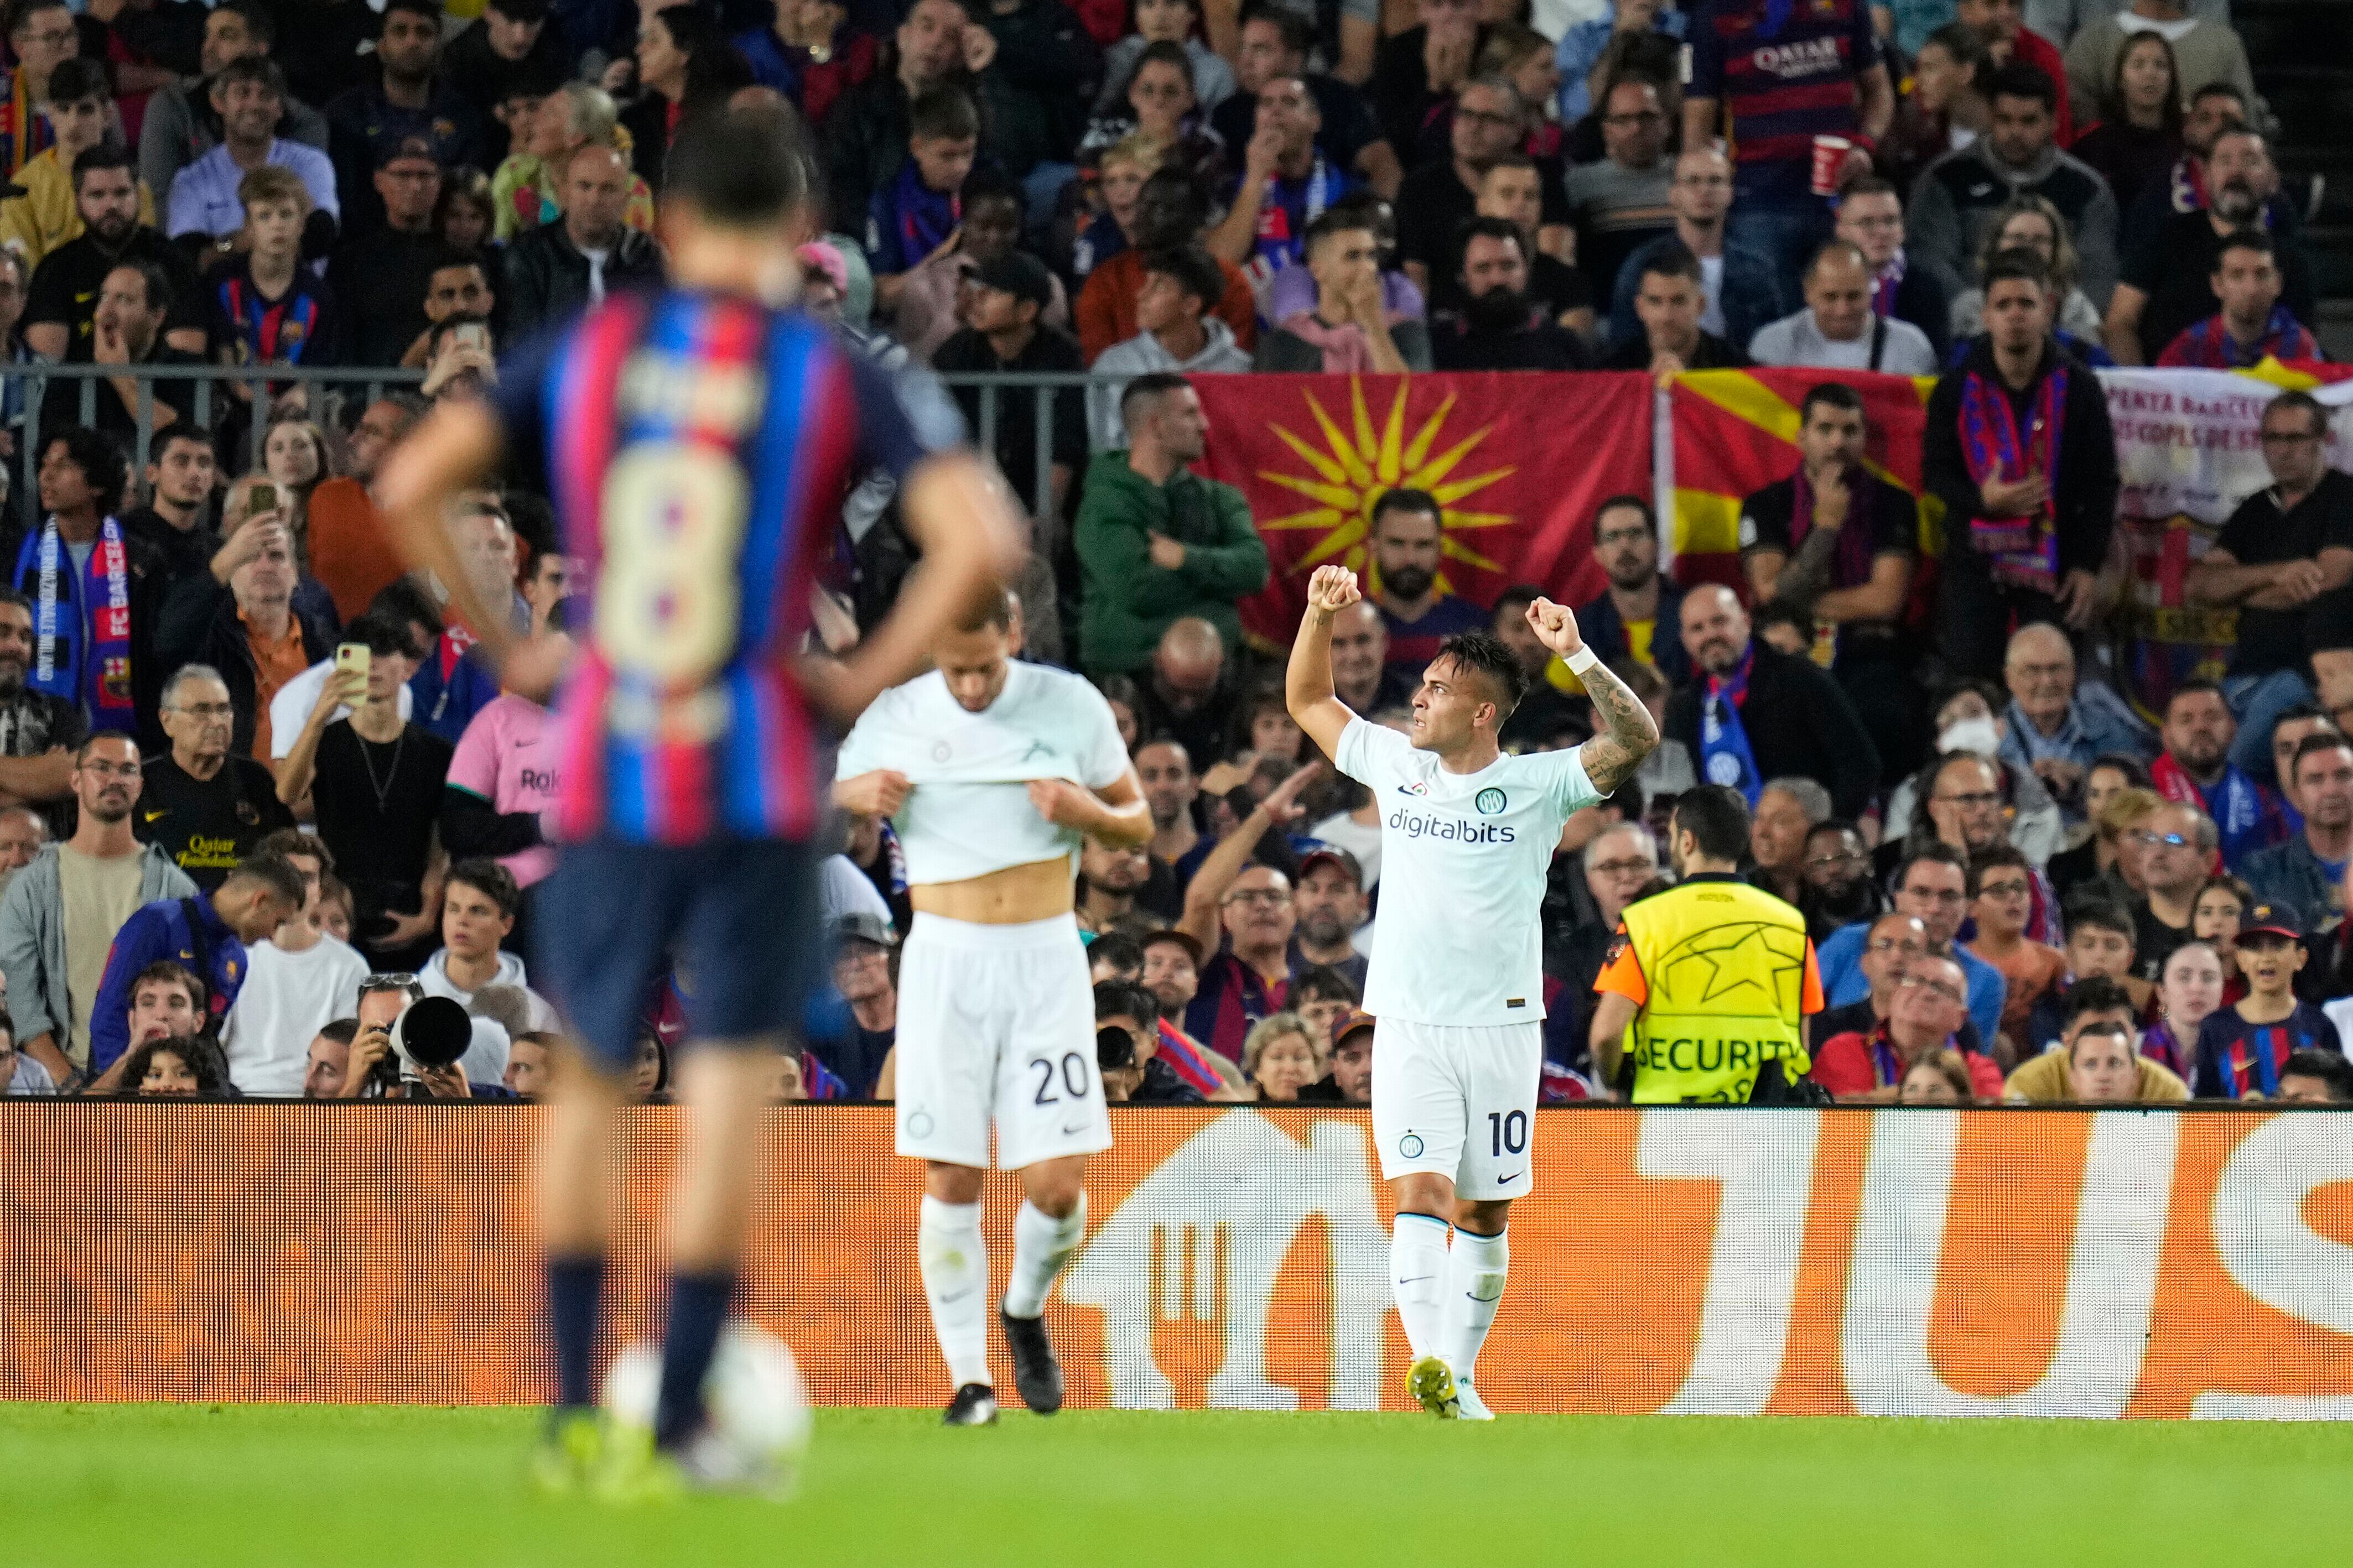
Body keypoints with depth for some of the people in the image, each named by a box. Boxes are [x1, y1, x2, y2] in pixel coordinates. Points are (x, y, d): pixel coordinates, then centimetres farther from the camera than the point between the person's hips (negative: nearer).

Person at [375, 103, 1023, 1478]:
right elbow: (980, 540, -13)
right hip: (762, 784, -2)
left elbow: (410, 490, -3)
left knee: (591, 1077, 17)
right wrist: (867, 680, -4)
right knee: (734, 1081, 4)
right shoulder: (833, 376, -3)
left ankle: (573, 1411, 14)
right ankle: (681, 1425, 1)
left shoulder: (584, 357, 4)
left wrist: (506, 648, 5)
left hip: (606, 778, 2)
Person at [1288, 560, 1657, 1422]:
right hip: (1410, 1030, 1)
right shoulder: (1396, 765, 8)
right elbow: (1308, 703, 21)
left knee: (1483, 1213, 8)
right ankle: (1432, 1369, -31)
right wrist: (1320, 616, 6)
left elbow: (1636, 739, -13)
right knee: (1419, 1190, -17)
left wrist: (1577, 655, -23)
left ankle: (1461, 1373, 20)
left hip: (1503, 1028, -1)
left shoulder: (1536, 785, -2)